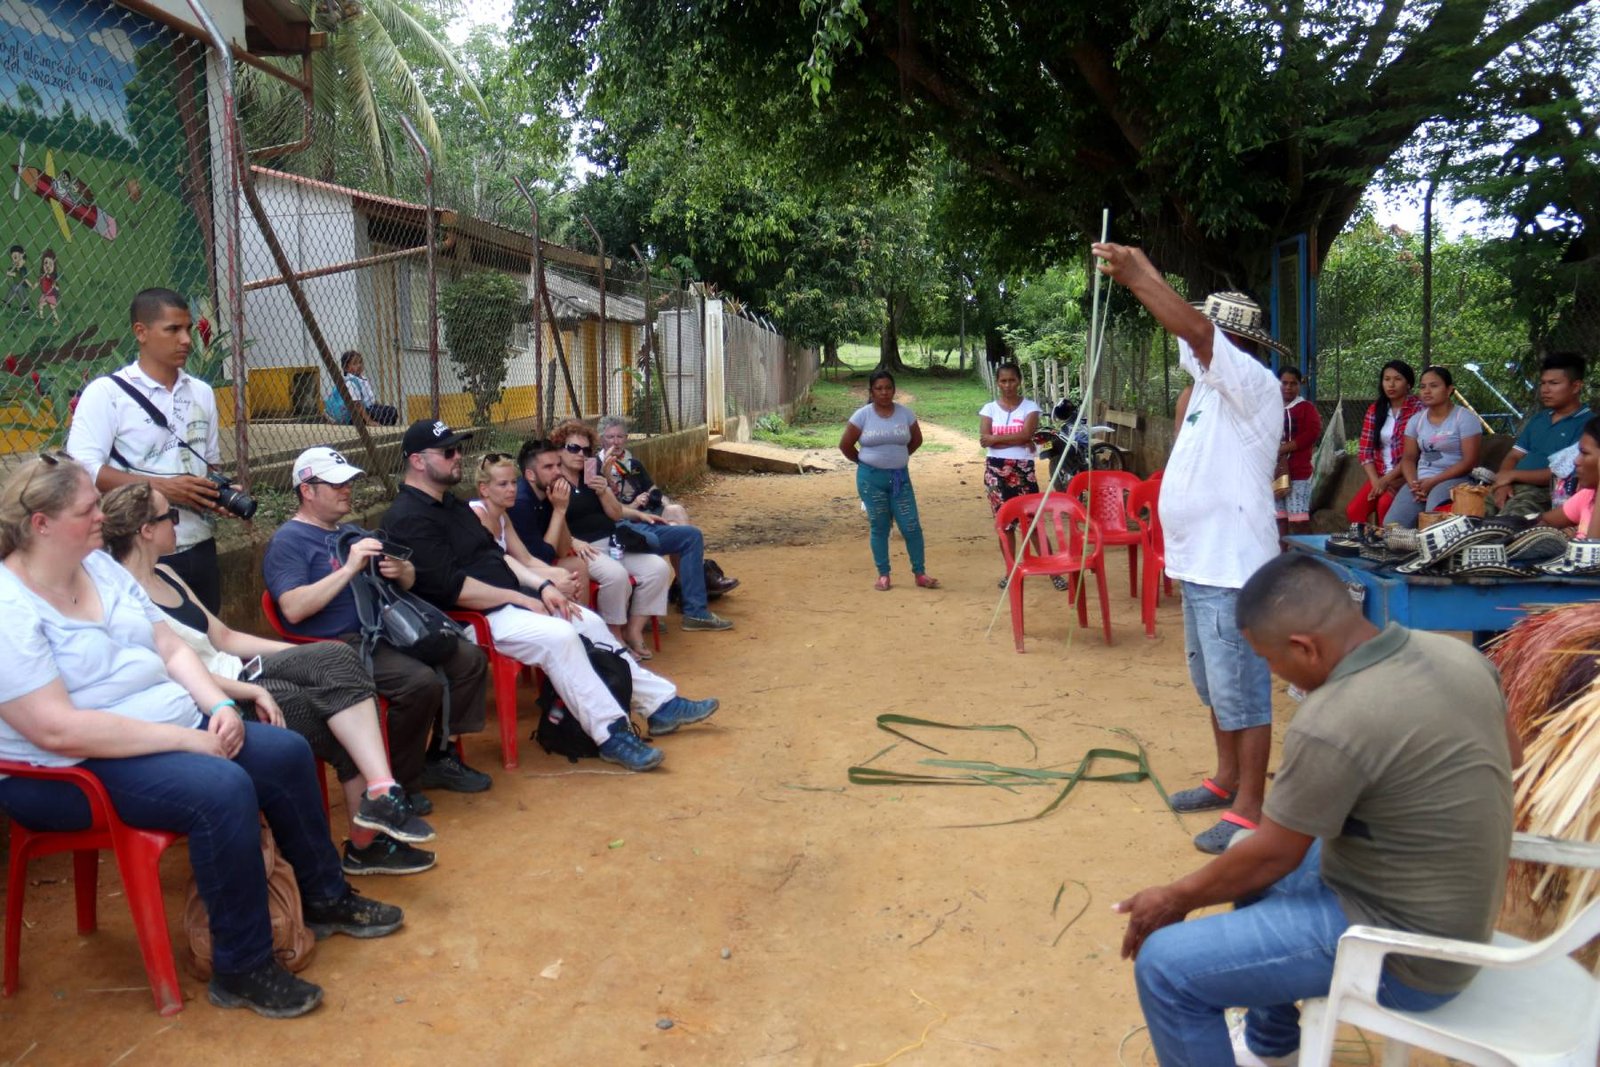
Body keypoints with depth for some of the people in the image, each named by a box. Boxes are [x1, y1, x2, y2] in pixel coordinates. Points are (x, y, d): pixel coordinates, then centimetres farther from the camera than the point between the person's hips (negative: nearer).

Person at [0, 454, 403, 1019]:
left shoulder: (100, 566, 6)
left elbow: (172, 648, 9)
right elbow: (59, 731, -28)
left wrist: (220, 706, -9)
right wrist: (187, 739, -25)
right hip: (69, 775, -9)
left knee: (286, 753, 1)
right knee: (223, 788, -31)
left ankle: (325, 898, 20)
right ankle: (242, 969, -16)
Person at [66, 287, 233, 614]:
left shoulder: (201, 392, 14)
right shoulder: (106, 393, -4)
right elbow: (83, 470, -12)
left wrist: (222, 494, 0)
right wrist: (162, 486, -19)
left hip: (199, 548, 6)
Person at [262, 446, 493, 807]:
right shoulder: (287, 541, -4)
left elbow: (409, 582, 23)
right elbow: (293, 609, -21)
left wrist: (401, 570, -2)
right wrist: (349, 568, -21)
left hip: (384, 633, 9)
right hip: (339, 647, -9)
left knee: (470, 658, -1)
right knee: (421, 681, -30)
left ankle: (440, 757, 9)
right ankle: (399, 784, -11)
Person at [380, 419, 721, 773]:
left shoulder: (451, 503, 17)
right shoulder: (407, 518, -15)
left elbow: (496, 556, 19)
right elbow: (452, 588, -23)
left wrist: (542, 587, 3)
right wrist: (522, 599, -17)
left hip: (509, 600, 10)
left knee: (590, 623, 3)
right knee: (558, 636, -28)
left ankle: (659, 703, 9)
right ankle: (611, 735, -21)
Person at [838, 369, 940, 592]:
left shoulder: (905, 413, 0)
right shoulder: (862, 415, -6)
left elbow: (916, 440, 15)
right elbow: (845, 444, 0)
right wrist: (863, 461, 7)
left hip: (900, 477, 2)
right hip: (871, 478, -2)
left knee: (911, 525, -2)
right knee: (878, 527, 5)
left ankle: (920, 573, 8)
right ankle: (883, 575, 14)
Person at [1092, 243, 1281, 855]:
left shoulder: (1254, 385, -14)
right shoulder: (1211, 380, 12)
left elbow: (1195, 331, -28)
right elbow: (1184, 329, 21)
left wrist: (1135, 276, -24)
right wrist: (1139, 269, 10)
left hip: (1234, 573, -10)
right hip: (1200, 566, 10)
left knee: (1241, 693, -3)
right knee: (1214, 686, 20)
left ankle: (1248, 811, 5)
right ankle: (1226, 780, 34)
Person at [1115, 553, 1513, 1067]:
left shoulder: (1331, 725, -30)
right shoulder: (1456, 653, -4)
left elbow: (1271, 855, -17)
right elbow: (1508, 753, 15)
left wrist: (1176, 898, 0)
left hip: (1404, 949, -9)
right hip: (1455, 905, 9)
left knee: (1165, 966, -9)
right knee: (1246, 867, 28)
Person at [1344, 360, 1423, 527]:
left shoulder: (1418, 409, -5)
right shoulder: (1375, 410, 10)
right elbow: (1364, 449, 4)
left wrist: (1387, 479, -15)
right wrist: (1376, 481, -9)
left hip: (1406, 475, -4)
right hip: (1379, 476, 4)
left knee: (1385, 504, -32)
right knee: (1353, 510, -20)